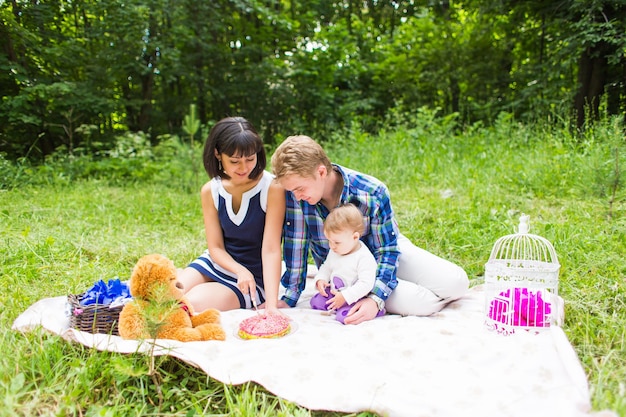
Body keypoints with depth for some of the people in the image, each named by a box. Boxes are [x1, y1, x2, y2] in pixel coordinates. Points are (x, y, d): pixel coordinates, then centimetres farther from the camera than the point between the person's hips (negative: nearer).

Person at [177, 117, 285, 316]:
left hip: (255, 277, -4)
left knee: (192, 303, -26)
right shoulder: (210, 191, -5)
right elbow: (215, 247, -5)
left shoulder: (272, 188, -20)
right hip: (218, 262, 5)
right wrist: (240, 270, -25)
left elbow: (271, 249, -23)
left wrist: (271, 304, -32)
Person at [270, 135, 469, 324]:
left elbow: (387, 250, -23)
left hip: (389, 245, 1)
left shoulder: (373, 193, -29)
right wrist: (290, 298, -16)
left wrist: (375, 299, -35)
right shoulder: (296, 194, -26)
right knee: (417, 304, -23)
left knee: (457, 283, -10)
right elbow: (296, 243, -19)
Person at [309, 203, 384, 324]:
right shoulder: (334, 252, 2)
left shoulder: (365, 258, -24)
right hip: (334, 293, 7)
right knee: (315, 302, -1)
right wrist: (320, 279, -3)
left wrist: (345, 296, -29)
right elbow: (326, 267, 18)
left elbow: (366, 284, -26)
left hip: (354, 299, -7)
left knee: (343, 316, -27)